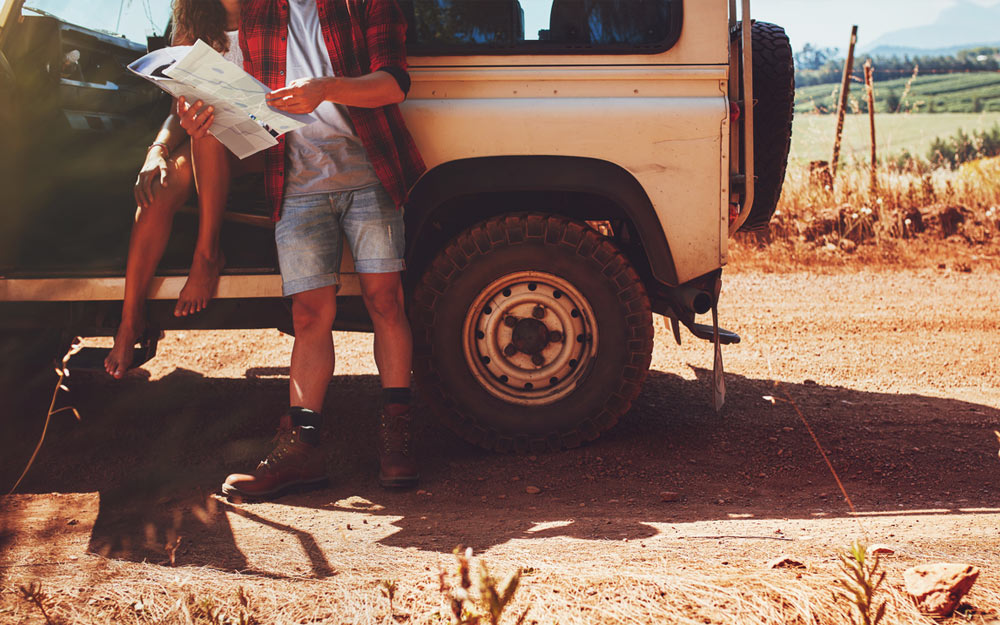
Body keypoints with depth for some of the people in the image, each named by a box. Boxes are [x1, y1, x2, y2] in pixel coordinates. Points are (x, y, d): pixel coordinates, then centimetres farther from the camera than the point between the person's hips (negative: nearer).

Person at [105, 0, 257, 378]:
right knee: (165, 180, -28)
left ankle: (207, 254, -27)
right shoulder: (197, 33, 10)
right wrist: (158, 151, -16)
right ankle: (130, 318, -30)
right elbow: (181, 112, 6)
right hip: (203, 155, 3)